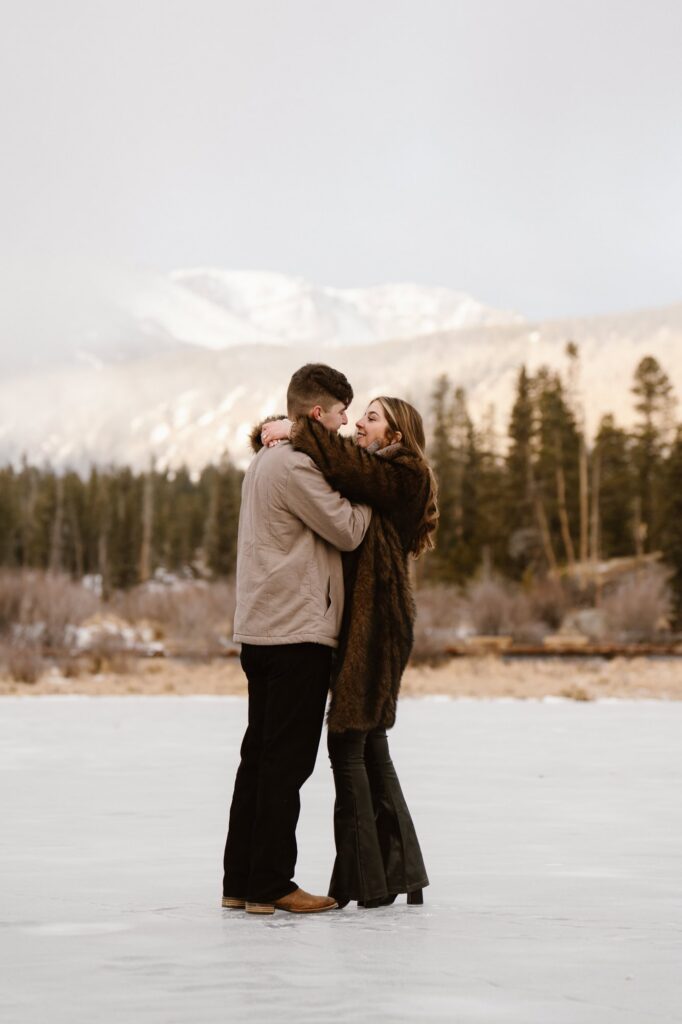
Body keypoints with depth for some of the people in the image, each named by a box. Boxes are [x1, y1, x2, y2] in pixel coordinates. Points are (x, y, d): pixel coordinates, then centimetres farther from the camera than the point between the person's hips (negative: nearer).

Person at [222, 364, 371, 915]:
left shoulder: (265, 461, 18)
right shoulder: (294, 465, -14)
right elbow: (347, 530, -12)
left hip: (263, 631, 10)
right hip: (297, 631, -10)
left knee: (261, 755, 12)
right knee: (286, 759, -6)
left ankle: (240, 880, 14)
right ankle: (270, 885, -4)